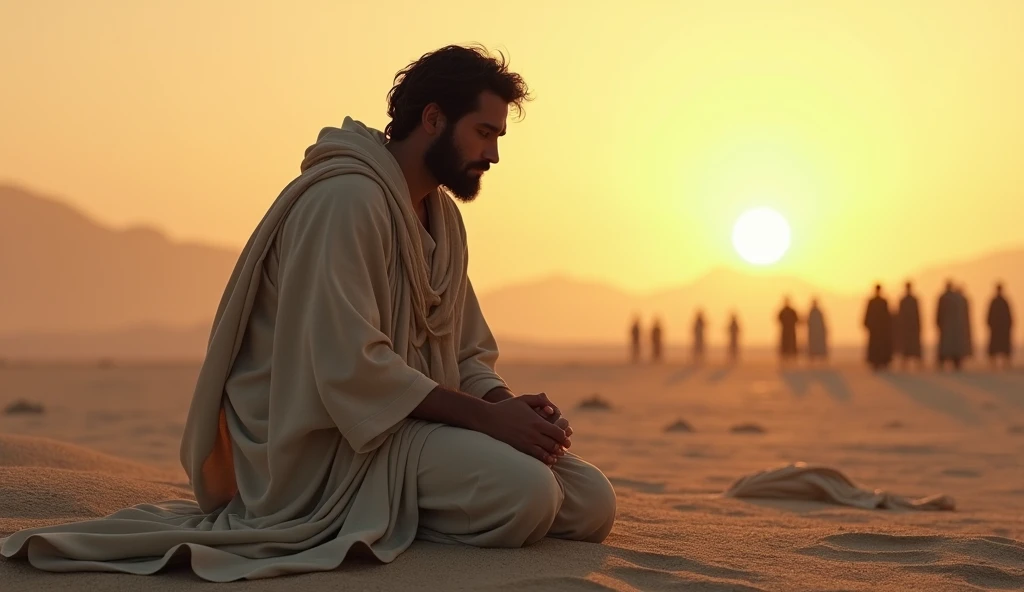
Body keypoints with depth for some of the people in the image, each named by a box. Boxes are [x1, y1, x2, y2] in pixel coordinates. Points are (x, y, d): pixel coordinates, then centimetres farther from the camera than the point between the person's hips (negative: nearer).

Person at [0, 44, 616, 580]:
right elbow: (350, 366, -24)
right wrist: (486, 414, -23)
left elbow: (470, 355, 15)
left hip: (421, 422, 10)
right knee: (524, 497, -29)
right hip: (329, 442, -10)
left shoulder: (444, 217, 14)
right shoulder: (346, 198, -16)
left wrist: (510, 405, -7)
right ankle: (374, 513, -4)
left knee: (592, 503, -3)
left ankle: (377, 509, 6)